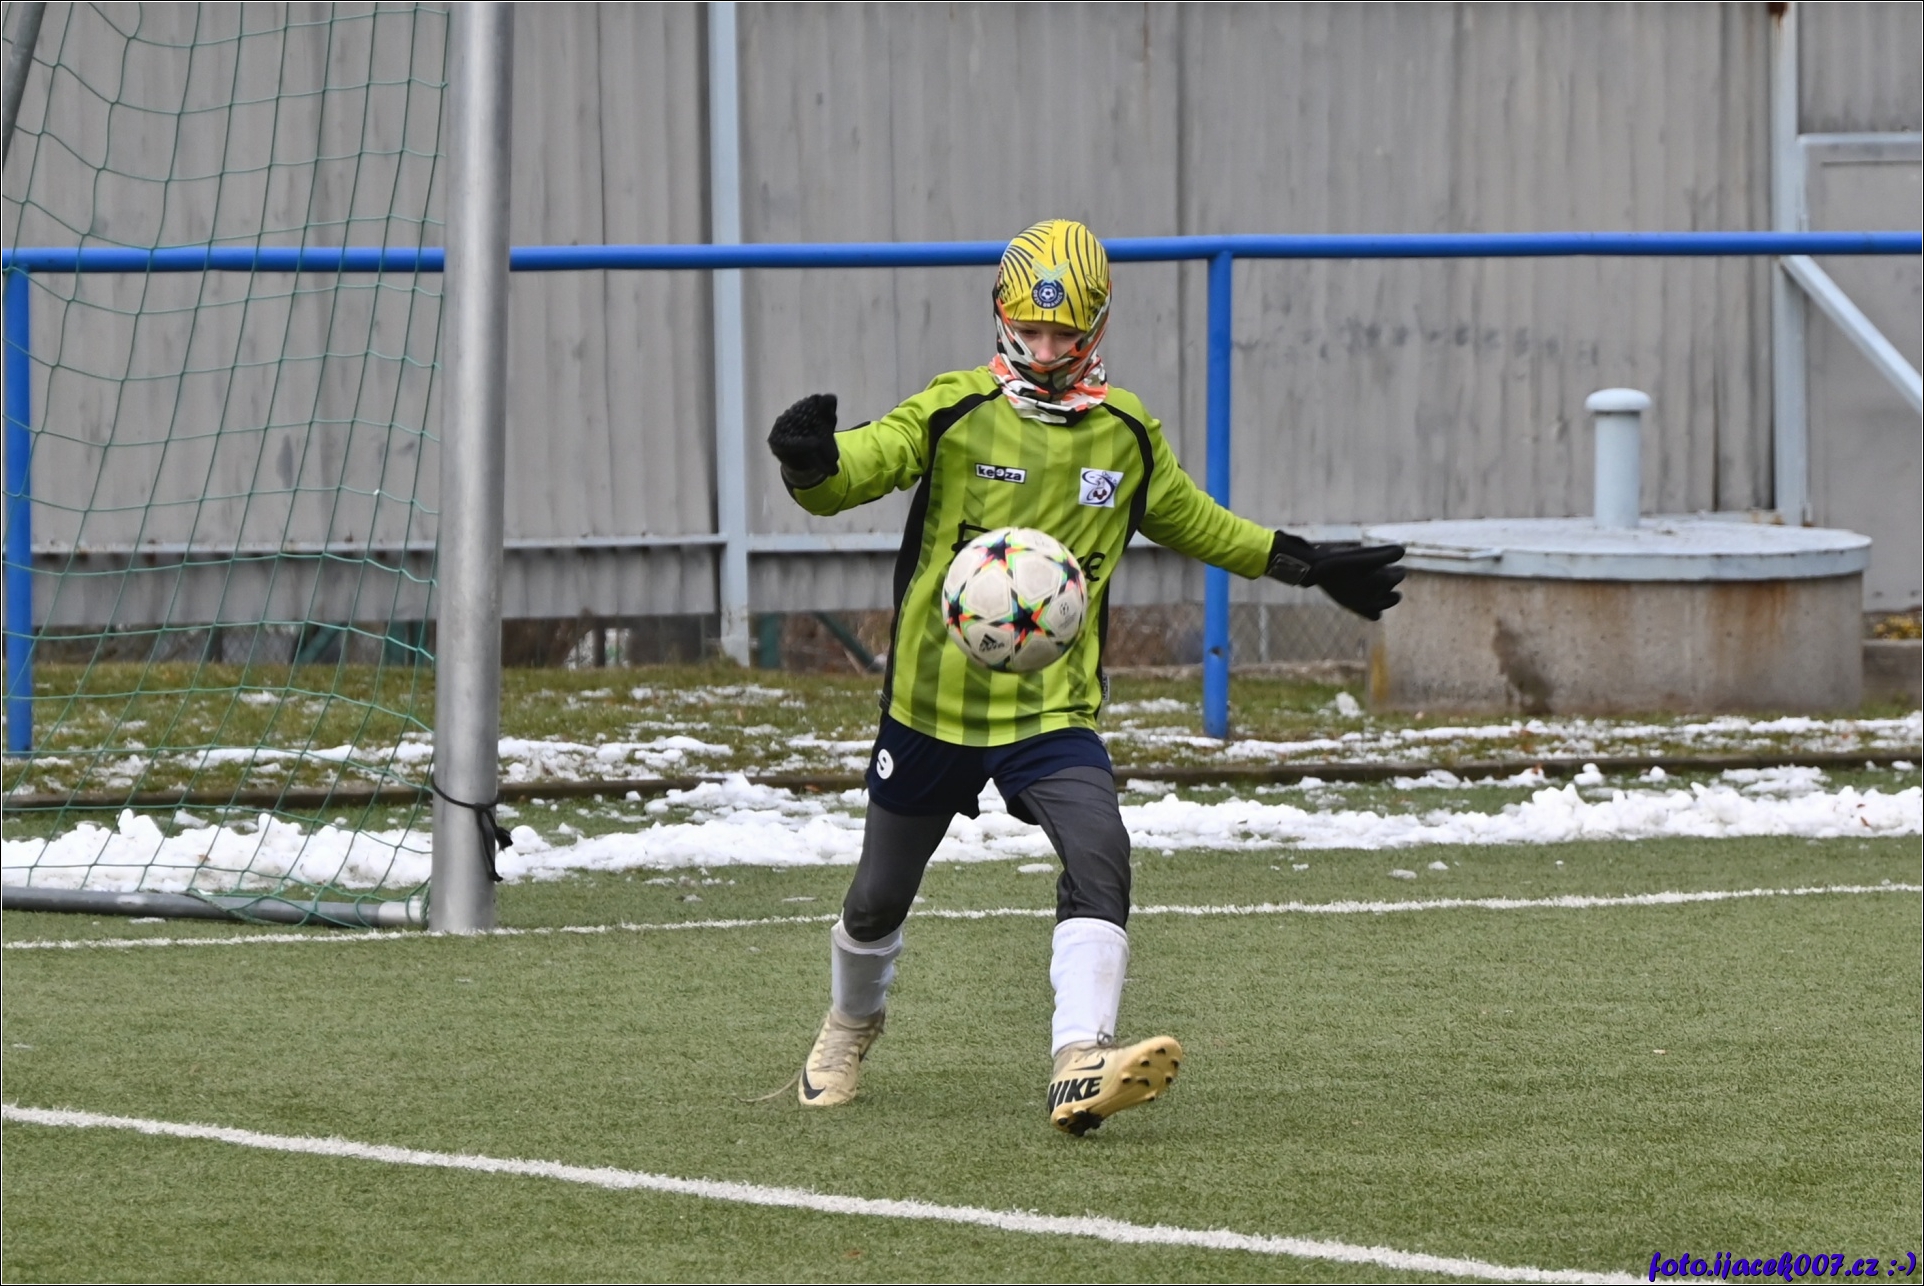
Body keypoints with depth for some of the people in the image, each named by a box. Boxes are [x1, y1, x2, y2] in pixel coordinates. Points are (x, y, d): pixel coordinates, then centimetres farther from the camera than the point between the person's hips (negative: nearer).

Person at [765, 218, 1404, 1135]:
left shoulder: (1126, 434, 4)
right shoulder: (956, 412, -7)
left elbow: (1190, 522, 22)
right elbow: (848, 473, -20)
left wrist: (1310, 566, 22)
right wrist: (811, 460, -45)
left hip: (1054, 707, 1)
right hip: (933, 698, -1)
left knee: (1098, 856, -26)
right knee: (879, 899, 14)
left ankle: (1080, 1067, -35)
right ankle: (851, 1024, 46)